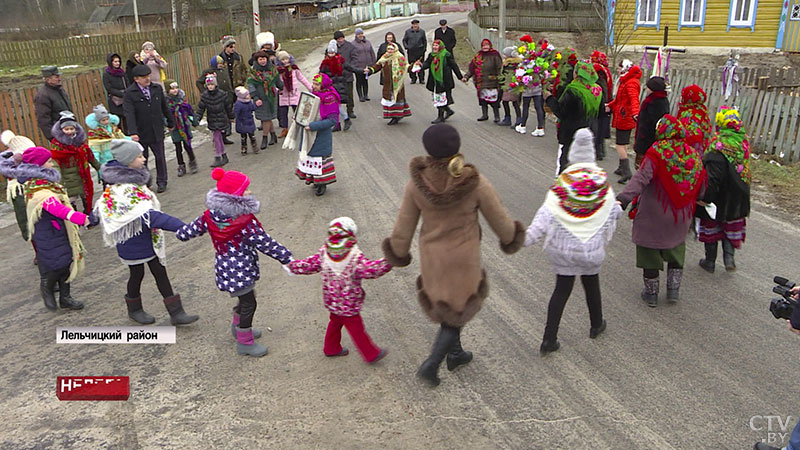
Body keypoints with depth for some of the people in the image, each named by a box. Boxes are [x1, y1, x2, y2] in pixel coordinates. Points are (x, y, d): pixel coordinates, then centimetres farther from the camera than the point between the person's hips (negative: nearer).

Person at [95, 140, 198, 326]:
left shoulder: (131, 178, -2)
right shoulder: (123, 189, -30)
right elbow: (148, 215, -38)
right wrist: (183, 227, -43)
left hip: (147, 238, 8)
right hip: (132, 242, -8)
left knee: (160, 272, 9)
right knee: (137, 273, 13)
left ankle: (176, 313, 16)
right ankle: (134, 310, 38)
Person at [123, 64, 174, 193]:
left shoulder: (157, 88, 3)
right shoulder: (130, 93, -10)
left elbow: (164, 107, 14)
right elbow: (129, 113, -19)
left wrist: (171, 123, 21)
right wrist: (133, 132, -29)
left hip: (157, 131, 3)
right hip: (140, 133, -3)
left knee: (160, 157, 10)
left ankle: (161, 182, 25)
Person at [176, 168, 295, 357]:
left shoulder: (210, 216, -6)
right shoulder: (246, 221, -27)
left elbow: (187, 232, 3)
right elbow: (265, 243, -23)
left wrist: (180, 231, 26)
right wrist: (286, 258, -16)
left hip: (224, 267, 8)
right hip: (240, 270, -8)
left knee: (244, 297, 28)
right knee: (248, 303, 9)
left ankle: (238, 326, 50)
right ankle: (245, 343, 25)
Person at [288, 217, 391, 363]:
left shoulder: (324, 252, -7)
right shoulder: (355, 256, -26)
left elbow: (309, 264, 2)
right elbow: (370, 270, -35)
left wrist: (293, 265, 18)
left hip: (332, 301, 7)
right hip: (349, 304, -6)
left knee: (335, 322, 28)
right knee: (357, 329, 8)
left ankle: (331, 348, 46)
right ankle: (371, 355, 24)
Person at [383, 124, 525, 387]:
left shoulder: (417, 183, -18)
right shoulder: (475, 183, -23)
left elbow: (404, 226, -8)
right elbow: (499, 219, -9)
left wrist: (398, 251, 11)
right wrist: (511, 237, 13)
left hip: (431, 256, 3)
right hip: (463, 259, -3)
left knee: (445, 303, 27)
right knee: (460, 309, 16)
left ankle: (455, 353, 45)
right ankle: (431, 365, 11)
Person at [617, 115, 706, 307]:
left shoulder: (656, 153, -17)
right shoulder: (693, 155, 0)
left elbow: (641, 178, -32)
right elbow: (701, 186, 10)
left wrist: (623, 199, -41)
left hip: (653, 218, -5)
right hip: (680, 219, 5)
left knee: (650, 252, 9)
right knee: (676, 251, 24)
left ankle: (651, 294, 18)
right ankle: (673, 290, 28)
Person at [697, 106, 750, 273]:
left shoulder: (718, 145, -24)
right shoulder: (743, 141, -4)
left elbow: (712, 177, -27)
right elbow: (745, 169, 9)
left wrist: (704, 196, -23)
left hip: (719, 196, -5)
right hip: (738, 196, 5)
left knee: (711, 225, 12)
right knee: (731, 225, 21)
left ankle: (710, 261, 22)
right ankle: (729, 257, 14)